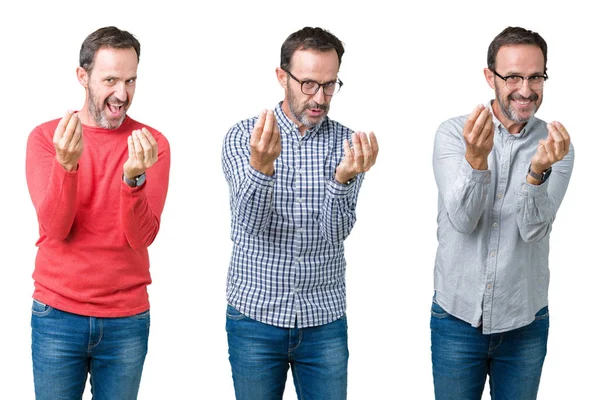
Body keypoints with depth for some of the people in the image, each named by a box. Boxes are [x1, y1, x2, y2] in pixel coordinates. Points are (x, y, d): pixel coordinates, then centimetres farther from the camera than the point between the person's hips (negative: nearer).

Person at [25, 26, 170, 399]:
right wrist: (65, 164, -28)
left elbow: (142, 236, -12)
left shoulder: (151, 143, -2)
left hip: (127, 321, 0)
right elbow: (56, 228, -12)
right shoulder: (45, 137, -2)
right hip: (57, 316, 0)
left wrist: (134, 178, -29)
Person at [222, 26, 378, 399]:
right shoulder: (243, 136, -4)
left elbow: (337, 232, -12)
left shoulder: (348, 143, -1)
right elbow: (251, 222, -17)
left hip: (324, 322, 1)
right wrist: (261, 165, -37)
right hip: (255, 316, -1)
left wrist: (343, 177, -31)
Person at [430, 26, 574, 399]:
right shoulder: (453, 133, -6)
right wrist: (475, 158, -33)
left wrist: (538, 171, -33)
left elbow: (533, 229, -14)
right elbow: (462, 220, -16)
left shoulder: (555, 145, -3)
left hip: (525, 323, 1)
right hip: (457, 316, -1)